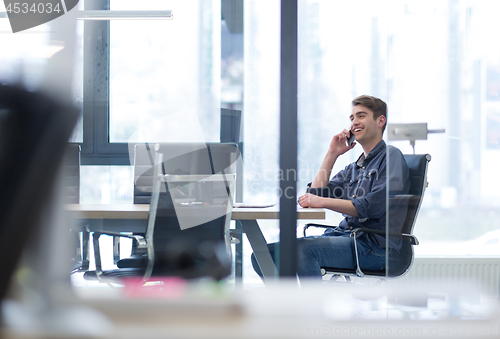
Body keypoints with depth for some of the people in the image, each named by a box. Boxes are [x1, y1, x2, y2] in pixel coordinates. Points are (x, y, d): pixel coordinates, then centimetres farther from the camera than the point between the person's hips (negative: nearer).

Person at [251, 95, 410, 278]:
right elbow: (315, 194, 16)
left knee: (303, 249, -34)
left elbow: (373, 206, -15)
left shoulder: (391, 156, 0)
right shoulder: (353, 168, 27)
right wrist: (332, 154, 15)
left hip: (374, 245, -8)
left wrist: (323, 201, -21)